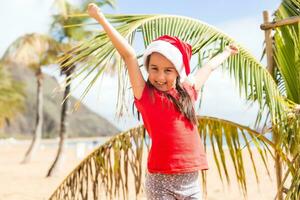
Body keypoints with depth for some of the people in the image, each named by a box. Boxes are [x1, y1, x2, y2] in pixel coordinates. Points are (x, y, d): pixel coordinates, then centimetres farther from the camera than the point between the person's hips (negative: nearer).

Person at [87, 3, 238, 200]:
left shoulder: (188, 92, 11)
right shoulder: (145, 94, 0)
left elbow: (208, 67, 28)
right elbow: (129, 54, -6)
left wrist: (227, 52, 45)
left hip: (192, 179, 4)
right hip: (161, 180, -4)